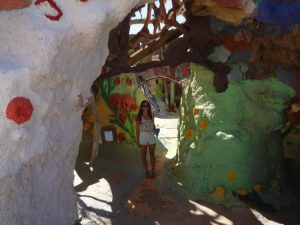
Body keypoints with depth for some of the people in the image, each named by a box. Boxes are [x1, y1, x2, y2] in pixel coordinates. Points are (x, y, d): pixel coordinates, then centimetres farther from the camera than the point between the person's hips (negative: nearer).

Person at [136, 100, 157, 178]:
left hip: (151, 135, 2)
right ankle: (146, 171, 18)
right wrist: (137, 140, -3)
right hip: (143, 136, -2)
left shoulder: (151, 116, 4)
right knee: (143, 155, 5)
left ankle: (153, 171, 15)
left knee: (152, 154, 6)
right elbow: (137, 129, -2)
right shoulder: (139, 117, -3)